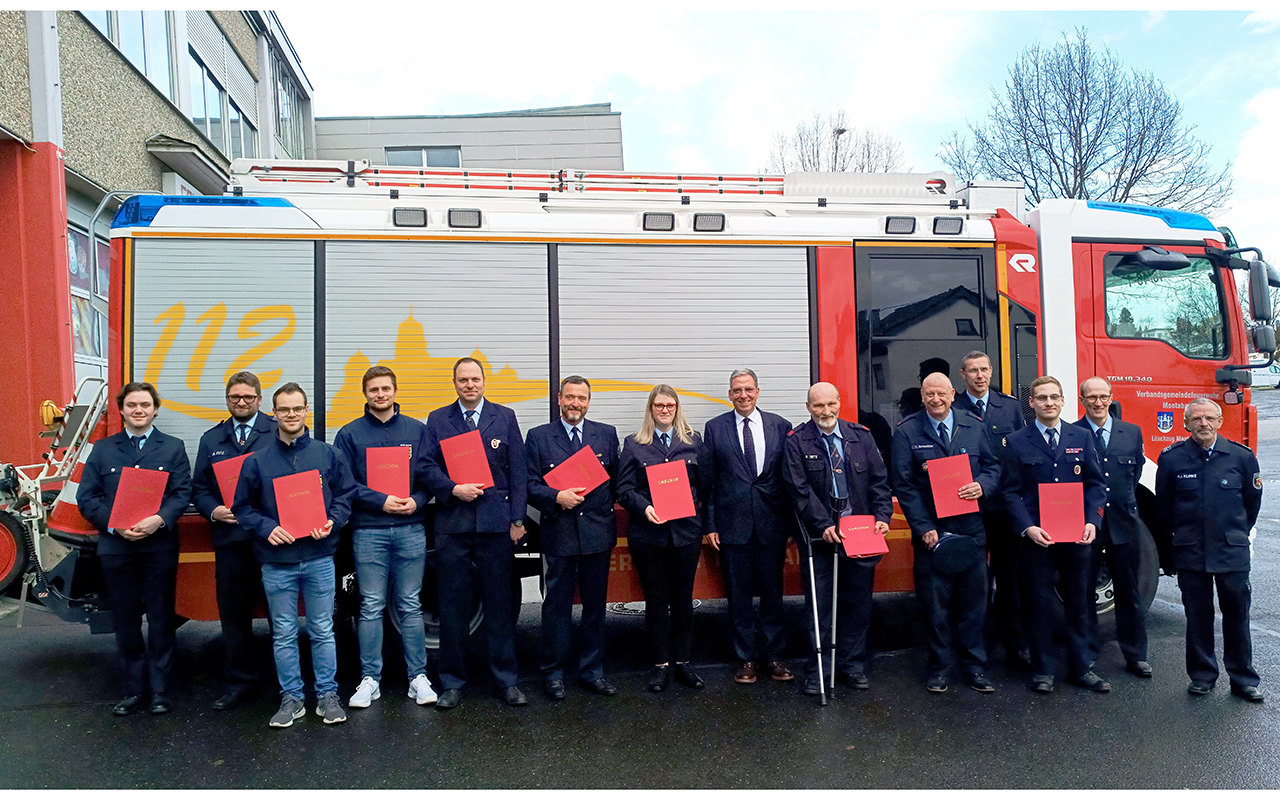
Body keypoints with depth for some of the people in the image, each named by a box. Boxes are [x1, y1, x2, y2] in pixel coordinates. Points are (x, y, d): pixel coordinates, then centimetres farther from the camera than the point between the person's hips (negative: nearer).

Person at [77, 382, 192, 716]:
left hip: (159, 547, -2)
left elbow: (182, 493, -2)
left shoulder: (173, 448, 6)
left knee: (160, 621, 4)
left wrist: (159, 520, -20)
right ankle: (133, 691, 21)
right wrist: (115, 525, -12)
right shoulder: (103, 449, 10)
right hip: (115, 547, 2)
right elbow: (87, 497, 3)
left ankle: (161, 691, 14)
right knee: (125, 623, 9)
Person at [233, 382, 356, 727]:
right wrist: (267, 528, -10)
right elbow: (243, 507, 7)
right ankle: (291, 699, 21)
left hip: (319, 559, 0)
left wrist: (332, 522, -9)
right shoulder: (256, 461, 4)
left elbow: (346, 494, 7)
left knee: (323, 631, 7)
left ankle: (327, 695, 19)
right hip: (276, 561, 1)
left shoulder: (328, 455, 4)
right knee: (284, 634, 9)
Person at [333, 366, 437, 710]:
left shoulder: (417, 430, 10)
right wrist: (381, 501, -12)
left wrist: (417, 501, -11)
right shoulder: (350, 434, 6)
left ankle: (418, 677, 12)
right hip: (368, 530, 0)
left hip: (410, 529, 1)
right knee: (371, 607, 3)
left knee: (410, 605, 5)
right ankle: (370, 679, 14)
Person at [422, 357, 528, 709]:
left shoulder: (505, 417, 8)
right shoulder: (437, 420, 9)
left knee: (499, 602, 6)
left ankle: (506, 679, 17)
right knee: (453, 604, 6)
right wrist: (454, 489, -15)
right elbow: (428, 467, 3)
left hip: (495, 523, 0)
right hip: (451, 524, 1)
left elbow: (517, 472, 5)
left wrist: (517, 519, -1)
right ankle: (453, 682, 19)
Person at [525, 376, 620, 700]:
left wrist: (605, 507, -2)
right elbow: (530, 485, -1)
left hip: (598, 532, 2)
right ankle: (553, 672, 20)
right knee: (556, 605, 6)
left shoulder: (607, 434, 9)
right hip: (559, 532, -2)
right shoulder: (538, 436, 3)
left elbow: (616, 478, 10)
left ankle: (592, 670, 24)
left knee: (595, 604, 11)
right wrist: (556, 497, -16)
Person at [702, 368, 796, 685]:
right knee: (739, 595, 6)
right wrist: (710, 525, -1)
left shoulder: (780, 426, 5)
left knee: (772, 592, 8)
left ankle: (773, 656, 22)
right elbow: (708, 481, 4)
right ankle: (747, 658, 19)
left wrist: (792, 521, 2)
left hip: (772, 524, 1)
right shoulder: (714, 428, 3)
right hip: (733, 524, -1)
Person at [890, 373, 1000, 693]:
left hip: (972, 530, 2)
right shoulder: (907, 432, -1)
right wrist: (924, 528, -11)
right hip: (931, 532, -2)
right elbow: (904, 486, -4)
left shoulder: (974, 426, 7)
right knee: (935, 604, 6)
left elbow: (993, 466, 11)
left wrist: (982, 486, -12)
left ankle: (974, 666, 22)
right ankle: (939, 667, 20)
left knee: (974, 602, 9)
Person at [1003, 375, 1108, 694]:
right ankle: (1042, 670, 17)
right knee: (1039, 604, 5)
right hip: (1036, 536, -2)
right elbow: (1012, 492, -2)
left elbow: (1095, 484, 7)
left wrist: (1092, 521, -8)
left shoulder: (1081, 438, 9)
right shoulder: (1016, 442, 1)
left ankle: (1081, 667, 23)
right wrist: (1027, 528, -14)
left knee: (1080, 603, 10)